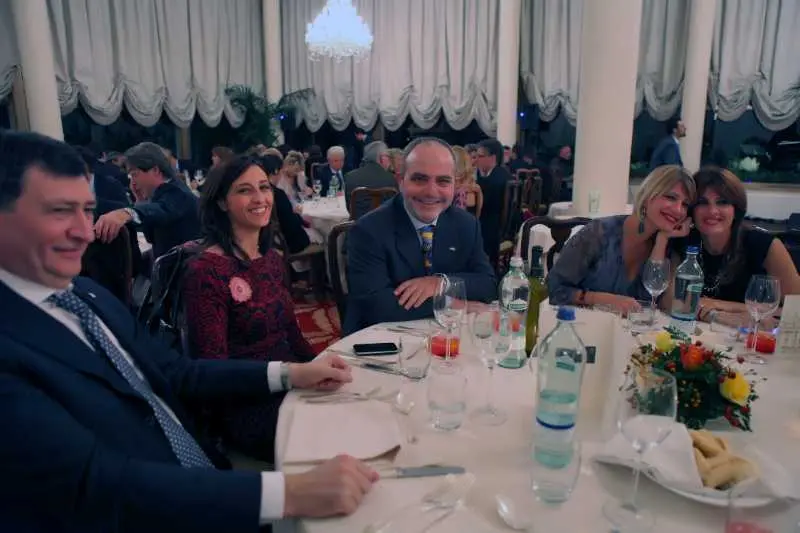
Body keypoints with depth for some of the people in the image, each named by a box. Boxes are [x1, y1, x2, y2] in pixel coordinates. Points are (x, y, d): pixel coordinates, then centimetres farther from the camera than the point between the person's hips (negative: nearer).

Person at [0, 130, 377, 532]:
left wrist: (289, 374, -1)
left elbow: (175, 373, 9)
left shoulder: (87, 293, 5)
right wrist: (290, 494, -33)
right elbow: (97, 484, -28)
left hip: (209, 480, 7)